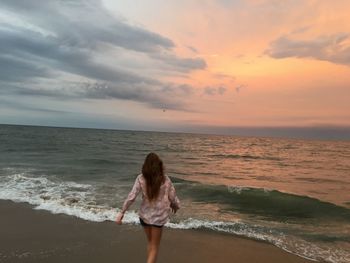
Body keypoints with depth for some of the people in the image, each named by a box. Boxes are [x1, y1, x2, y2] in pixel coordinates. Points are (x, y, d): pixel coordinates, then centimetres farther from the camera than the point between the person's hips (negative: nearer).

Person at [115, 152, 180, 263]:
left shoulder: (141, 178, -13)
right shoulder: (165, 180, -13)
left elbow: (131, 196, -17)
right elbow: (172, 197, -5)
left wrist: (121, 212, -9)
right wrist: (176, 206, 17)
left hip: (145, 214, 2)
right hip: (159, 216, -1)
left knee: (150, 242, 26)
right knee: (155, 246, 14)